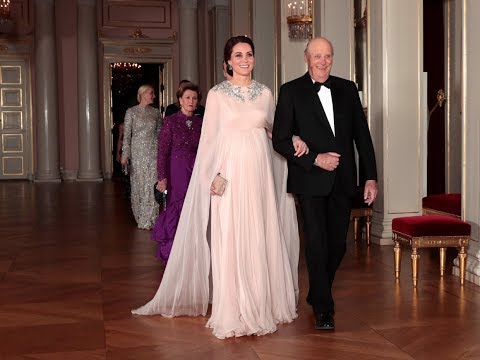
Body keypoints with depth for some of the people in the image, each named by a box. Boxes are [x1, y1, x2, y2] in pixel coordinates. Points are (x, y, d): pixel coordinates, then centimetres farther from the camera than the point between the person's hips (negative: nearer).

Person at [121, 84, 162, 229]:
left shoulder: (156, 112, 10)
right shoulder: (131, 112, 2)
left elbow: (160, 133, 13)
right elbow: (126, 134, -1)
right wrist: (125, 154, -9)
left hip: (153, 152, 2)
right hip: (138, 151, -2)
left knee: (152, 184, -4)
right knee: (139, 184, 1)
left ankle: (149, 219, 1)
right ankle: (141, 218, 14)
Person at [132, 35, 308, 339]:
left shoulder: (265, 93, 9)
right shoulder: (217, 94, 0)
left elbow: (275, 129, 17)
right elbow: (209, 139, 0)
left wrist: (295, 140, -2)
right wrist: (213, 176, -7)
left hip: (261, 174, 3)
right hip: (230, 172, -3)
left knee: (262, 238, 7)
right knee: (230, 242, -2)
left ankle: (264, 304, 20)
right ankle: (233, 312, 7)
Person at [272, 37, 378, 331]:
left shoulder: (347, 89, 9)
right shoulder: (291, 91, -1)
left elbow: (362, 135, 9)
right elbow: (280, 139, -5)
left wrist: (371, 177, 3)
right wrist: (315, 159, -15)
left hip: (343, 180, 4)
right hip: (310, 180, -4)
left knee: (338, 244, 10)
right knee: (317, 243, -3)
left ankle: (318, 294, 33)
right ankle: (323, 307, 12)